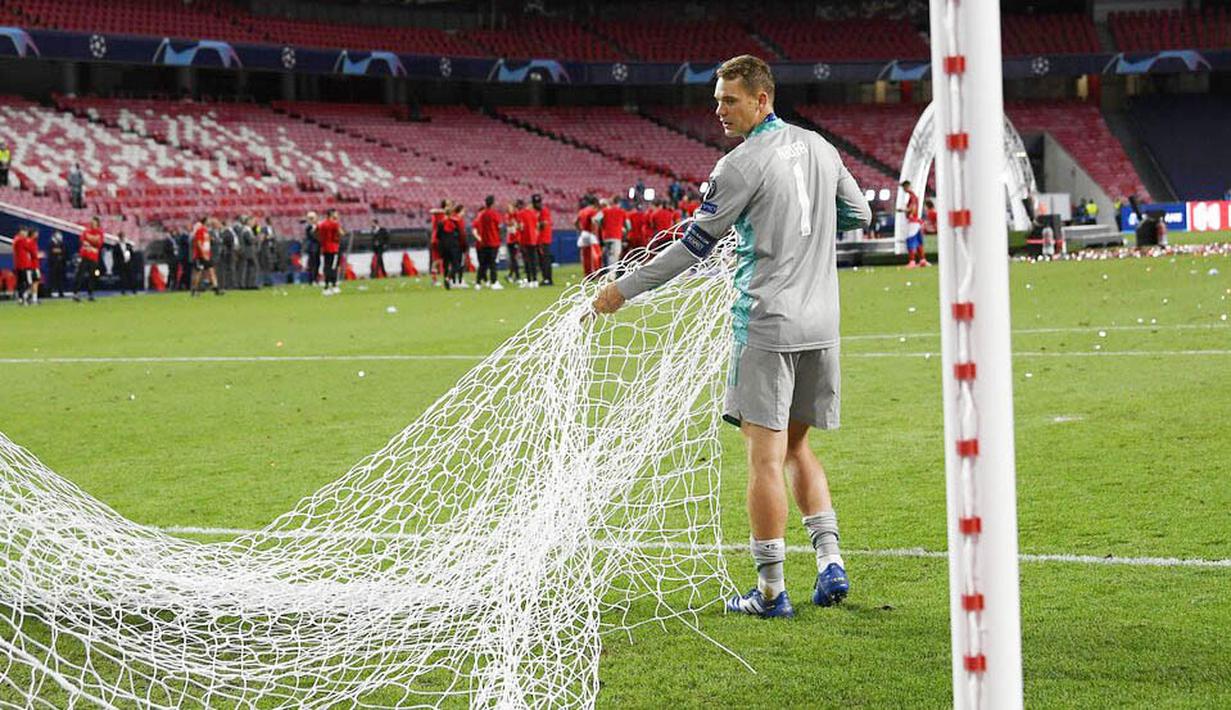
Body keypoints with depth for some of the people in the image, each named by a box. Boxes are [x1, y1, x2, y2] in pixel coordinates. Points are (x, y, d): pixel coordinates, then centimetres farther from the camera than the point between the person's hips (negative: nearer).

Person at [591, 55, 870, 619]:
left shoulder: (743, 165, -11)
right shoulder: (819, 147, 10)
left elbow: (694, 245, -8)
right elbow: (858, 214, 23)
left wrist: (625, 289, 0)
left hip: (767, 326, -7)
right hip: (820, 327, 7)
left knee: (765, 456, -3)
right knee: (795, 447, 18)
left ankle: (771, 592, -2)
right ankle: (830, 562, 8)